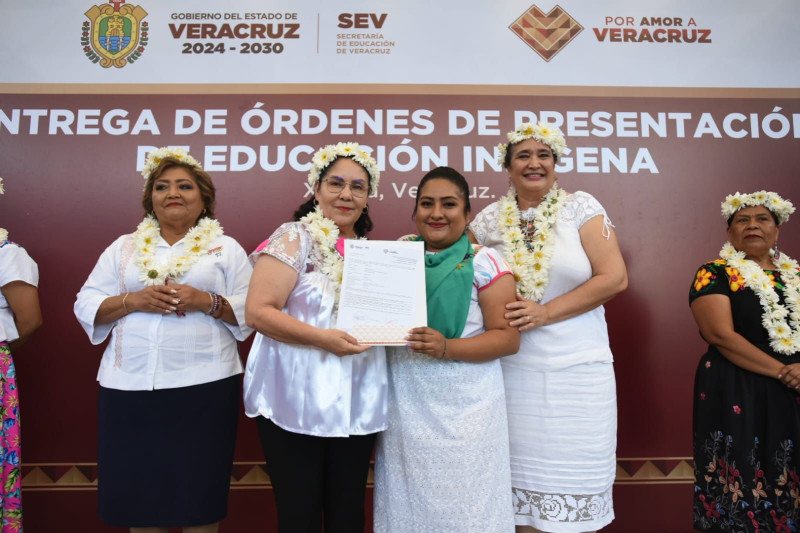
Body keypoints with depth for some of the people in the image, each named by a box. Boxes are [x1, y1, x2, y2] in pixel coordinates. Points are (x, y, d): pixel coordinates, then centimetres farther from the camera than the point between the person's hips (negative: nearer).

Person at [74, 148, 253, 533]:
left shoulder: (226, 248, 7)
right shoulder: (123, 247, 13)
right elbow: (86, 306, 7)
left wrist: (206, 301, -15)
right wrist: (135, 300, -9)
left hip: (204, 387, -2)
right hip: (130, 388, 3)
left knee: (198, 493, 5)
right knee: (136, 492, 8)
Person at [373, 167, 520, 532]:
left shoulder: (483, 263, -6)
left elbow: (507, 337, -10)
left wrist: (447, 348, -23)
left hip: (464, 407, -3)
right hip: (404, 407, 4)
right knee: (407, 502, 14)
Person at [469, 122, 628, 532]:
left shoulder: (580, 207, 0)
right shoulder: (491, 219, 5)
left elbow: (614, 278, -7)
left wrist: (545, 312, -14)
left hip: (578, 370, -1)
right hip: (515, 370, 1)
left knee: (574, 479, 6)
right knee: (523, 475, 7)